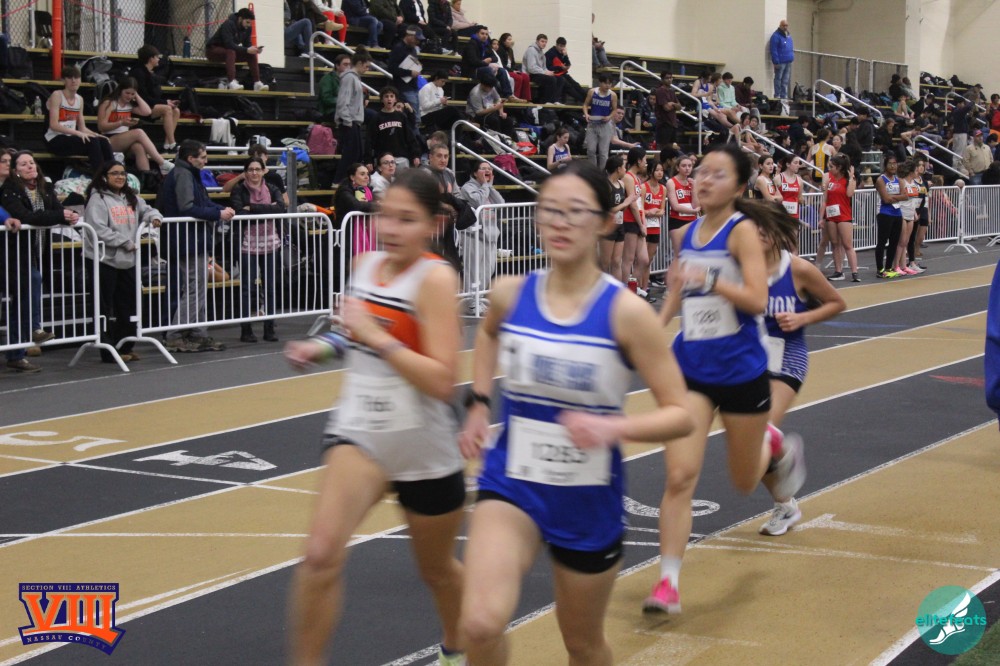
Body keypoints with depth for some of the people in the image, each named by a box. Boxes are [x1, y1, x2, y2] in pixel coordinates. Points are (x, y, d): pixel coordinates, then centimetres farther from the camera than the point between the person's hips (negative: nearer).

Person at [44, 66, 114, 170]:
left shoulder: (79, 99, 13)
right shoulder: (57, 95, -7)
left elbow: (82, 127, 13)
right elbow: (53, 125, -17)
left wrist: (97, 135, -7)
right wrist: (78, 133, -25)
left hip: (70, 139, 6)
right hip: (55, 141, -6)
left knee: (104, 142, -17)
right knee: (92, 141, -27)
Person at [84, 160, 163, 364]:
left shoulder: (131, 199, 15)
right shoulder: (98, 199, -8)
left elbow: (146, 209, 30)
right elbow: (98, 229, -17)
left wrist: (154, 217, 6)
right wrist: (125, 242, -15)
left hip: (127, 261, 7)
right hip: (105, 260, -7)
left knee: (128, 306, 12)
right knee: (107, 308, -2)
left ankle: (126, 347, 23)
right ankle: (108, 350, 2)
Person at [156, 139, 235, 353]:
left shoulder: (189, 175, 17)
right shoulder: (183, 175, -15)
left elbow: (203, 203, 19)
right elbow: (187, 209, -23)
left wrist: (222, 209, 2)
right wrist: (218, 214, -19)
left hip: (194, 241, 11)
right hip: (188, 241, -11)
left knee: (196, 289, 14)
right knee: (193, 290, -7)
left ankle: (199, 335, 19)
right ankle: (175, 337, -5)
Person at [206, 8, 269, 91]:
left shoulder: (246, 28, -2)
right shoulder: (228, 24, -25)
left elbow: (247, 44, 2)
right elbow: (229, 44, -35)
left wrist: (253, 49, -22)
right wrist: (247, 50, -40)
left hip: (230, 51, 8)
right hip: (213, 50, -8)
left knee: (252, 55, -8)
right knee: (231, 52, -38)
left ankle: (257, 83, -14)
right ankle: (232, 83, -53)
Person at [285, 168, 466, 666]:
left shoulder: (435, 278, -17)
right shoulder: (366, 264, 1)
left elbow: (442, 381, -25)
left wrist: (375, 336, -29)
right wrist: (323, 347, 6)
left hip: (424, 448, -3)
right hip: (358, 434, 3)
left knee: (436, 568, 19)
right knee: (321, 554, -21)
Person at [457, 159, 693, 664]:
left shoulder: (626, 312, -15)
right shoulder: (510, 295, -5)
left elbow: (679, 415, -13)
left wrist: (613, 427, -30)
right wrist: (479, 405, 11)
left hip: (590, 500, -1)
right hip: (512, 485, 1)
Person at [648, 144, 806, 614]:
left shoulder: (742, 231, -11)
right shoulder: (688, 235, 5)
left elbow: (757, 299, -22)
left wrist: (710, 280, -35)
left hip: (741, 372, -3)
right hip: (691, 369, 3)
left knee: (744, 483, 15)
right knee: (679, 477, -12)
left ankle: (775, 447, 50)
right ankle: (668, 583, -6)